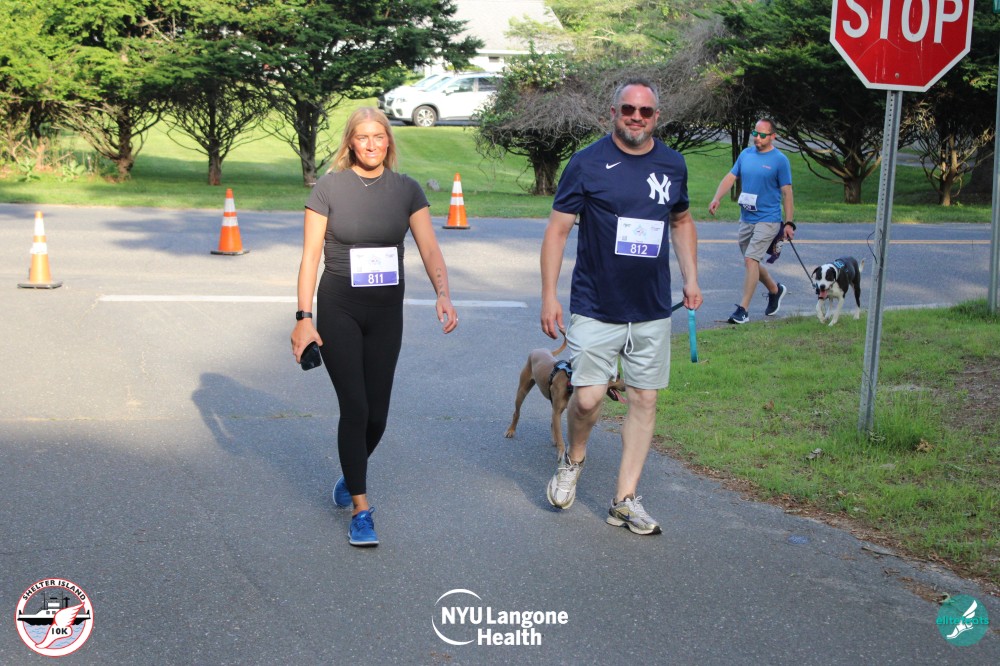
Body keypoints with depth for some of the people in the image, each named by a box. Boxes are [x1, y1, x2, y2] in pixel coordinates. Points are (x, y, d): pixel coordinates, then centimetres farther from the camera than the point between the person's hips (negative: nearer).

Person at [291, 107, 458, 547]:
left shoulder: (406, 190, 1)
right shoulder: (330, 187, -5)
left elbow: (429, 249, -7)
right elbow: (311, 255, -5)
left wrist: (443, 293, -25)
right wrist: (303, 317, -10)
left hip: (386, 312, 3)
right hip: (339, 310, -3)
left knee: (377, 412, 6)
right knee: (355, 406, -9)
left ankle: (350, 475, 36)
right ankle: (361, 511, -1)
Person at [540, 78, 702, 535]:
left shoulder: (673, 165, 6)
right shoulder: (588, 164, -7)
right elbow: (557, 229, -5)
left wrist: (691, 278, 11)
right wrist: (549, 296, -11)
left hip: (653, 310, 4)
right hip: (595, 307, -4)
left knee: (644, 399, 4)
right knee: (588, 397, -10)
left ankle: (625, 499, 14)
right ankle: (573, 460, 23)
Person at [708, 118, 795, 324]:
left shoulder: (780, 160, -8)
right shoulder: (746, 154, 7)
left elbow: (787, 193, -6)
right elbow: (730, 177, 8)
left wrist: (789, 223, -6)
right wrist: (717, 198, -10)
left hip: (767, 220, -6)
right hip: (746, 218, 6)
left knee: (750, 260, -16)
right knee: (752, 262, 16)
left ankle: (743, 309, -13)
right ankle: (775, 290, 41)